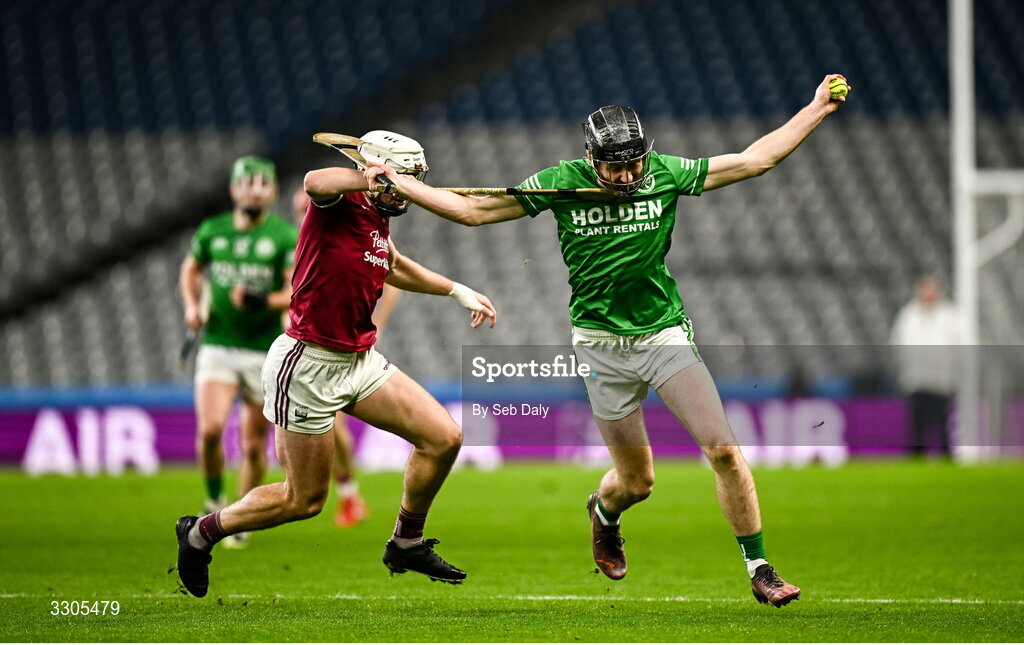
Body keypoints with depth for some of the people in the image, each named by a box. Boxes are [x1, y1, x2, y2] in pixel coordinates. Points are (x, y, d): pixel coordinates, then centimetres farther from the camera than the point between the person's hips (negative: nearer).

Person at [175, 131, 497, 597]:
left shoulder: (377, 222, 9)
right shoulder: (339, 204, -16)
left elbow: (395, 268, 32)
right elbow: (315, 183, -42)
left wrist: (457, 291, 30)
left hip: (360, 362, 8)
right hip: (308, 367, -8)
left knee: (444, 439, 1)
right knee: (304, 500, 2)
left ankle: (406, 544, 20)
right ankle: (201, 533, 23)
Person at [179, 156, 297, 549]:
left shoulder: (285, 236, -5)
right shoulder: (212, 231, 5)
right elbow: (191, 268, 24)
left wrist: (263, 301, -29)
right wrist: (191, 306, 7)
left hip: (265, 351, -1)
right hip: (217, 348, 1)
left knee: (254, 444, 4)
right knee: (210, 429, -18)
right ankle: (214, 501, 6)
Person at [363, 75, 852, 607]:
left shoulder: (667, 174, -3)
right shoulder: (561, 183, -6)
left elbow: (756, 159, 3)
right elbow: (473, 210, -1)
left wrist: (818, 109, 0)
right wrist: (397, 184, -6)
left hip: (666, 334, 1)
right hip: (603, 345, -1)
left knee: (723, 450, -12)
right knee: (636, 482, 5)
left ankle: (759, 570, 0)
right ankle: (603, 512, 43)